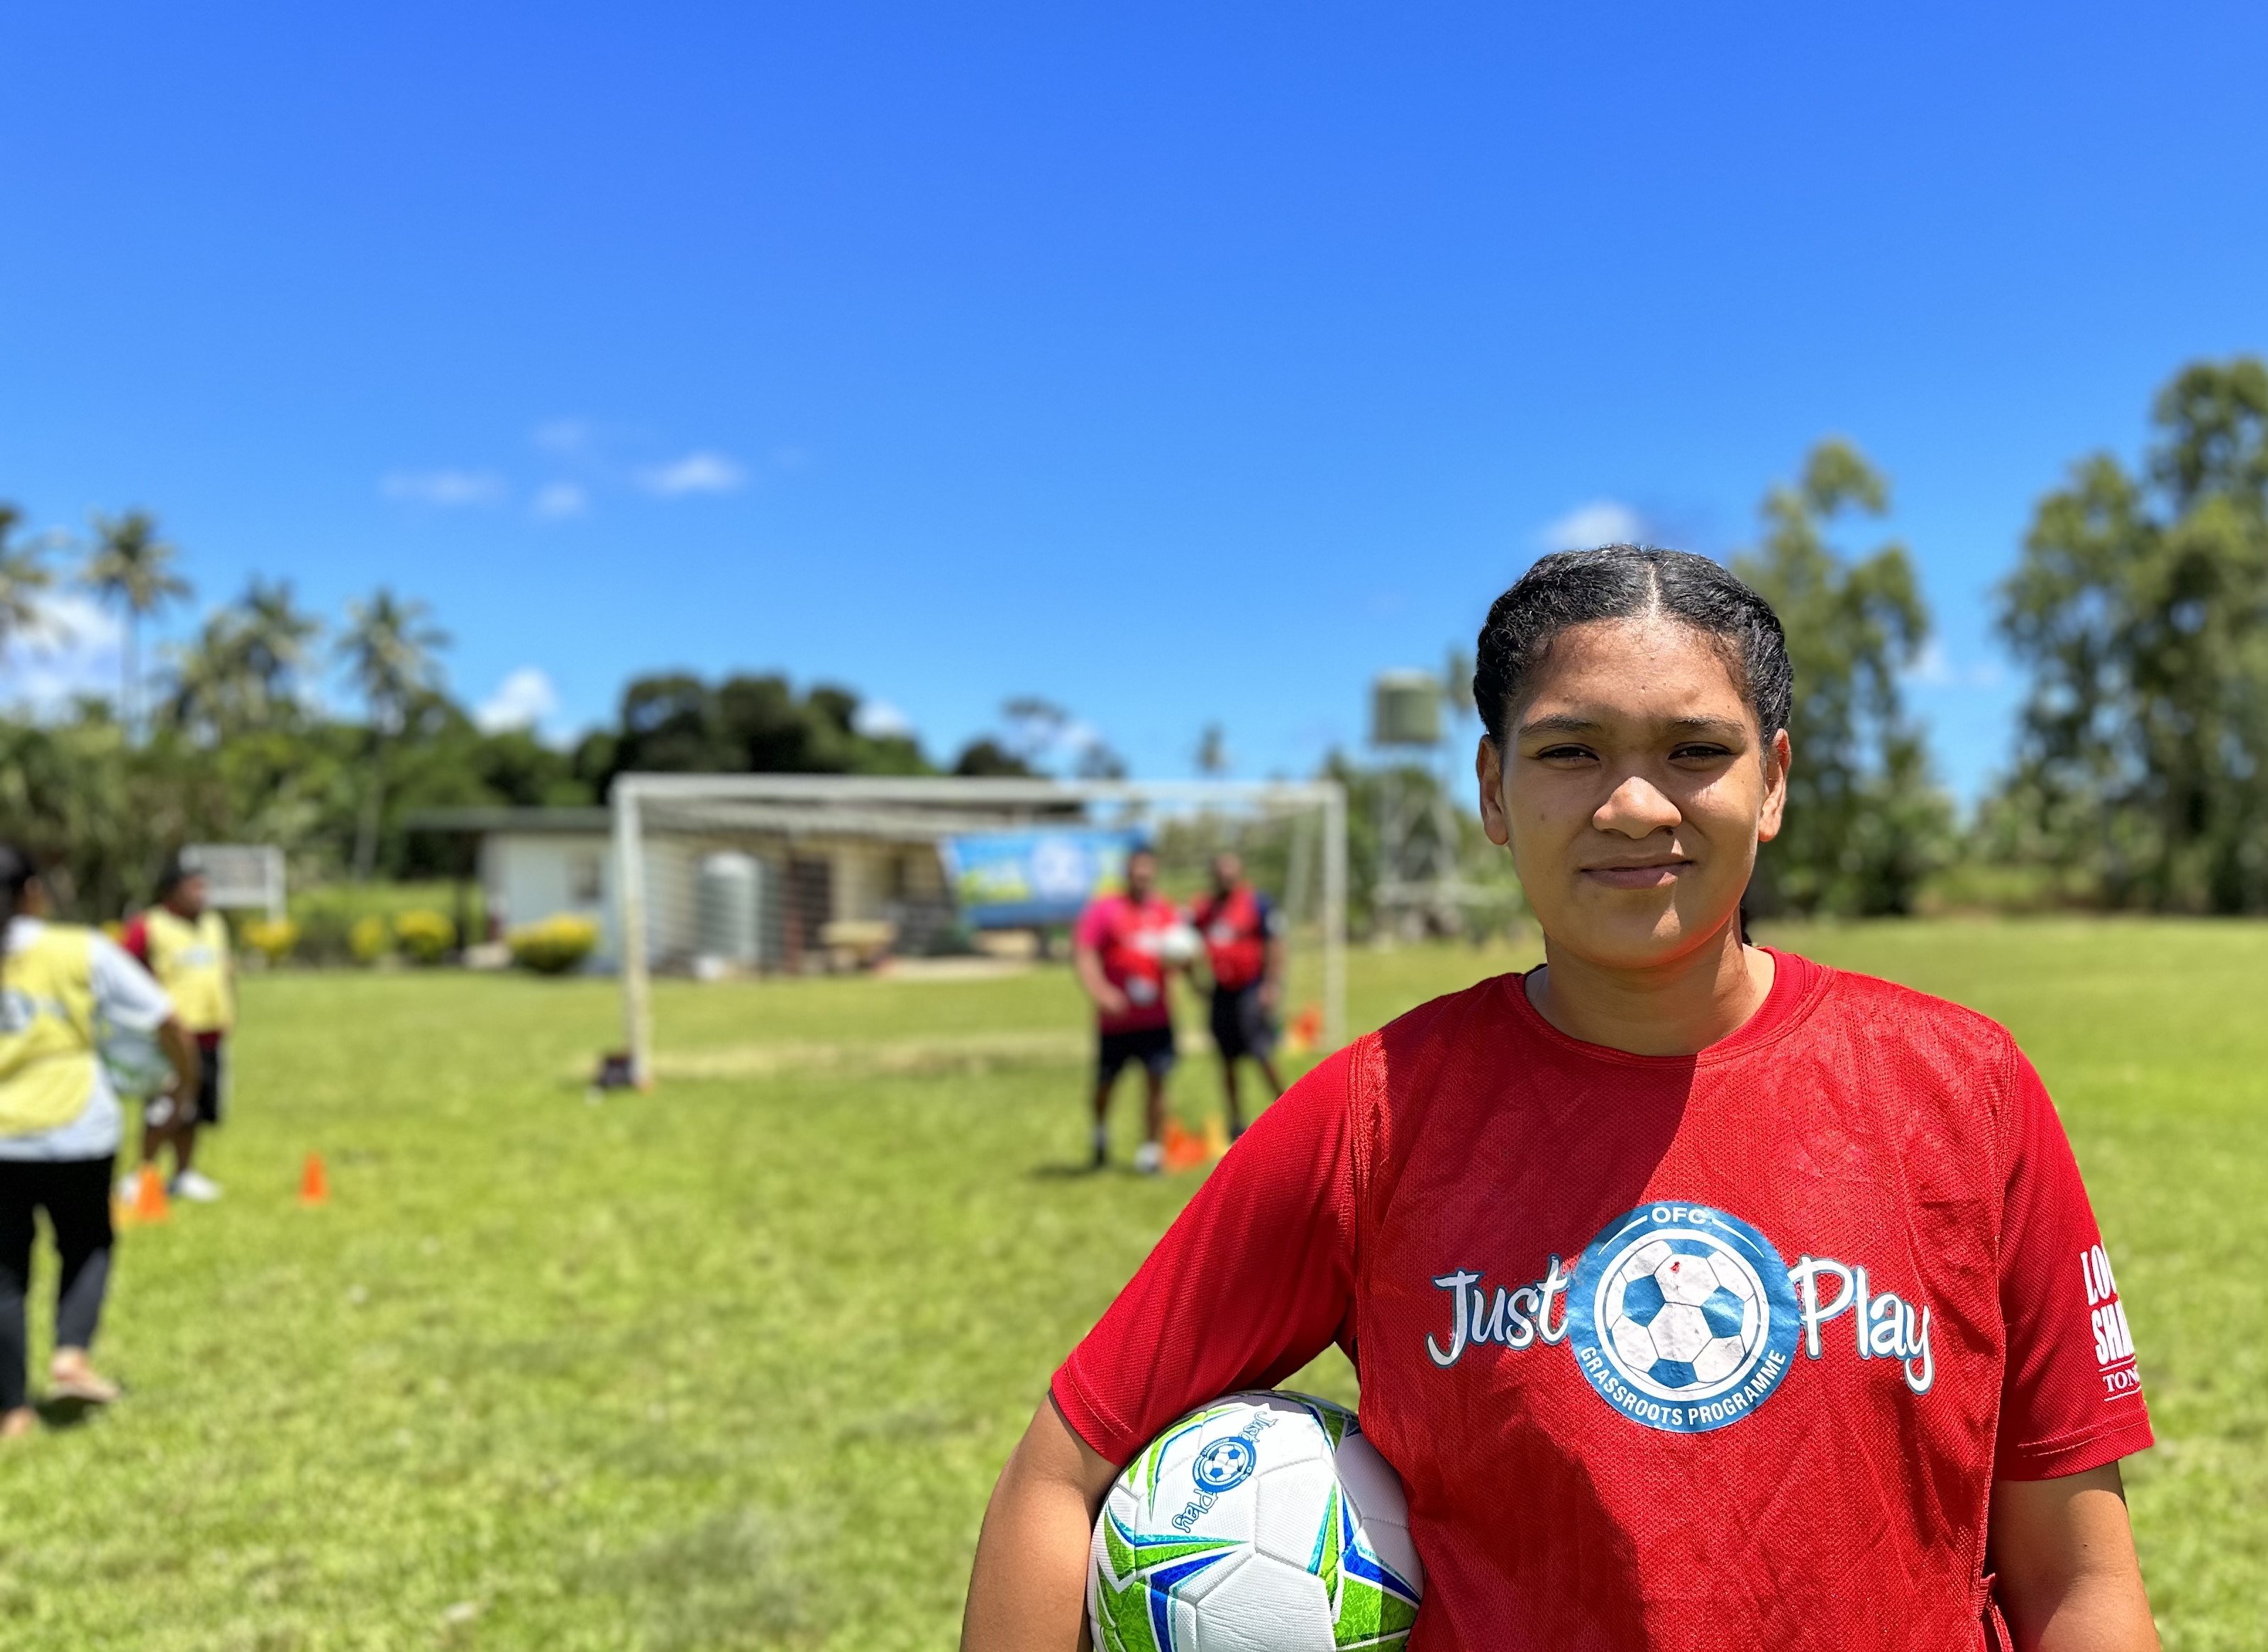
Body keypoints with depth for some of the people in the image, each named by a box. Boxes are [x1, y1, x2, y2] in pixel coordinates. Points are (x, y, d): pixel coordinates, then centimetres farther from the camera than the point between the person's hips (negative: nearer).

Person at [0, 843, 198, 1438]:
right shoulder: (80, 951, -4)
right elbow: (165, 1019, -3)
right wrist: (188, 1074, 13)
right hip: (75, 1131, -2)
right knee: (87, 1245, 19)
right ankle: (71, 1355, 0)